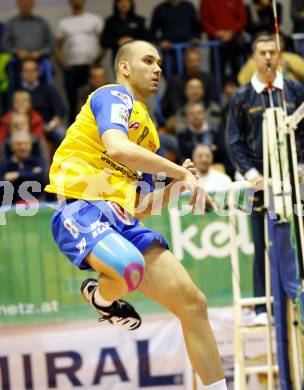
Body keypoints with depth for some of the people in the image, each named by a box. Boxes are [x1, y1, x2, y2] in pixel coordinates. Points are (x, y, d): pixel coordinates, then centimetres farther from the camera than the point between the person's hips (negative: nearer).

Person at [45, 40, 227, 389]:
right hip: (82, 211, -8)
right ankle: (100, 297, -1)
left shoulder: (147, 130, 28)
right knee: (131, 269, -38)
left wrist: (175, 188, 11)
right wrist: (182, 172, -15)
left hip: (122, 221, 9)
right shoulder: (114, 96, 1)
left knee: (192, 302, -2)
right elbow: (117, 148, -21)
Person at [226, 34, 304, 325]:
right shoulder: (242, 97, 5)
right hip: (260, 179, -1)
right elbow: (234, 140, 5)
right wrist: (248, 171, -8)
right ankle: (263, 307, 4)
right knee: (263, 244, 0)